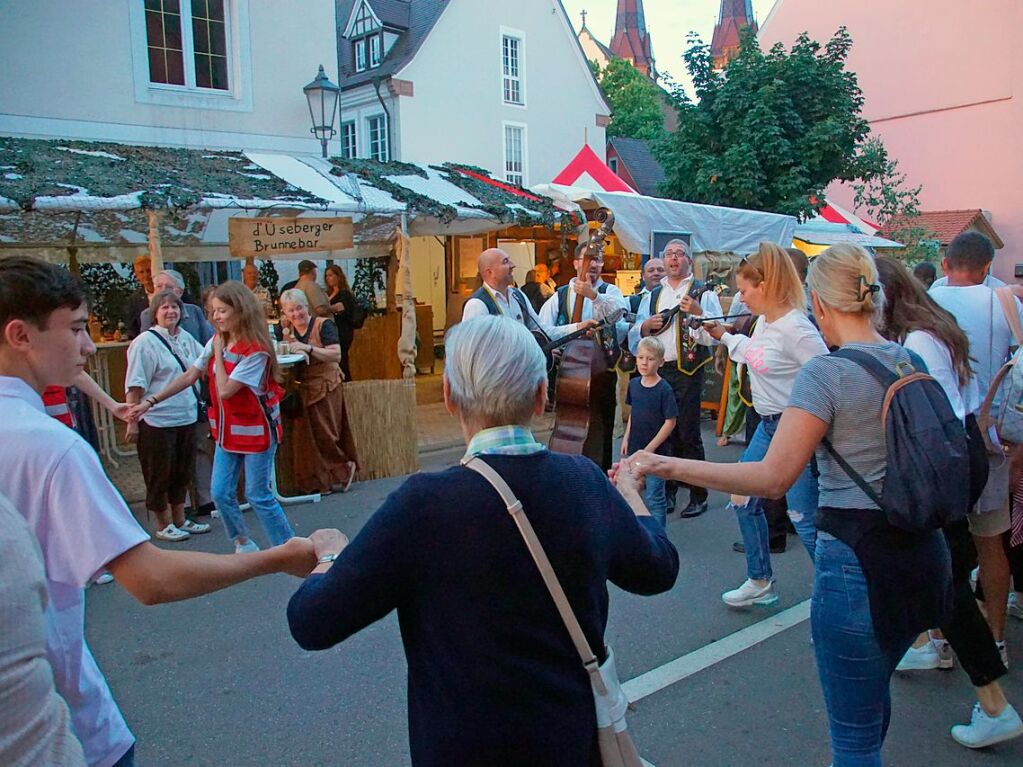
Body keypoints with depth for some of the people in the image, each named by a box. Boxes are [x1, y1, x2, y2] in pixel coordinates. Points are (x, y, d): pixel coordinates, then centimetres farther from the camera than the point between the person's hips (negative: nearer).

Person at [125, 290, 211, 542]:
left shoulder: (185, 338, 8)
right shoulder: (145, 342, -12)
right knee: (160, 474, 6)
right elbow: (135, 386, -14)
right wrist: (132, 421, -16)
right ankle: (164, 525, 19)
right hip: (157, 421, -7)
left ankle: (179, 520, 30)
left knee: (183, 472, 16)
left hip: (186, 417, 7)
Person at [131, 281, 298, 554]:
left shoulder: (256, 350, -20)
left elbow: (225, 391, -24)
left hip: (256, 430, -7)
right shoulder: (218, 341, 3)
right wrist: (150, 401, 0)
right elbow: (189, 376, 4)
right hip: (227, 430, 7)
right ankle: (244, 544, 29)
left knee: (259, 496, -1)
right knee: (221, 494, 9)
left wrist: (218, 353, -16)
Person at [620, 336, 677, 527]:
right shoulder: (633, 384, 2)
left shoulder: (664, 389, -15)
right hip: (634, 448, 6)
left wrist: (650, 448, -15)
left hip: (656, 452, -6)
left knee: (654, 498, 1)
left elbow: (670, 422, -14)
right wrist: (626, 438, 7)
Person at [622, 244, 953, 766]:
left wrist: (669, 466, -22)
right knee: (873, 691, 30)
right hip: (923, 553, 8)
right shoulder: (911, 362, 4)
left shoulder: (827, 372, -18)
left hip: (857, 561, -7)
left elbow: (773, 478, -23)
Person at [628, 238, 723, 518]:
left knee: (688, 433, -4)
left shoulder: (703, 293, 1)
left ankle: (698, 496, 8)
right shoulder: (652, 295, 15)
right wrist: (646, 326, -5)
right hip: (657, 369, 5)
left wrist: (698, 312, -26)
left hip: (688, 371, -5)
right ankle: (667, 491, 25)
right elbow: (634, 336, 15)